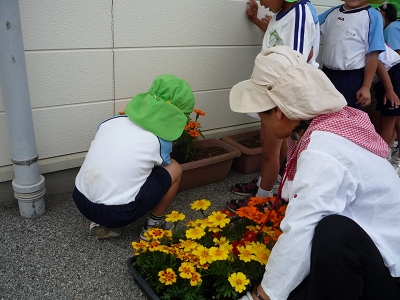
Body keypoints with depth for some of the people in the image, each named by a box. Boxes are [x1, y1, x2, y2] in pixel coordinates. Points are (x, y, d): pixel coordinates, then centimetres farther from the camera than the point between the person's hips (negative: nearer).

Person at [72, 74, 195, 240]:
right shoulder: (160, 141, -7)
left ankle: (101, 224, 22)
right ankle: (153, 226, 22)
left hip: (80, 200, 5)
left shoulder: (111, 121, 4)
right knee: (175, 169, 8)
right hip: (116, 213, -5)